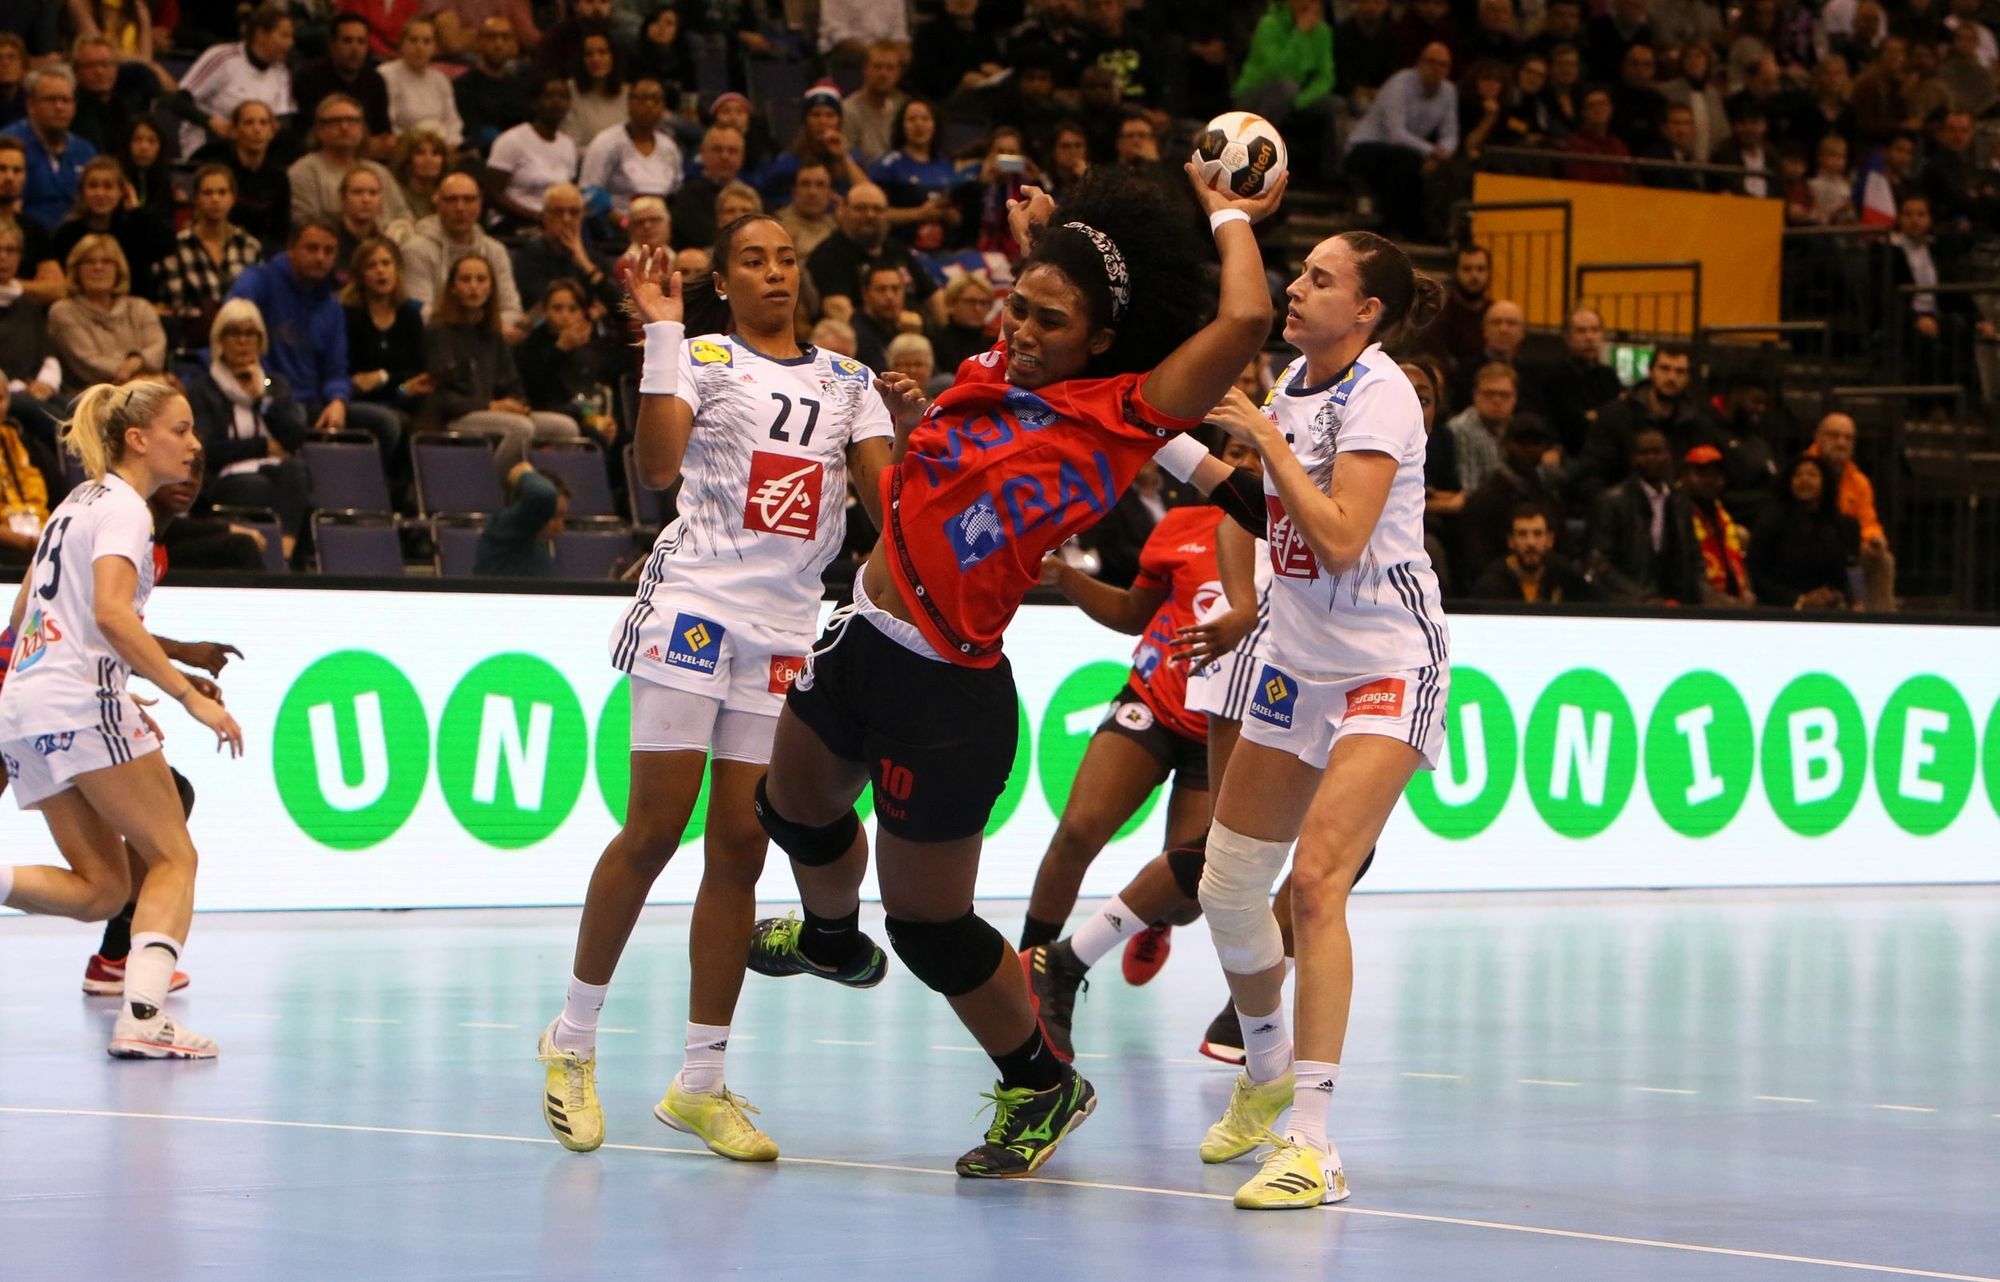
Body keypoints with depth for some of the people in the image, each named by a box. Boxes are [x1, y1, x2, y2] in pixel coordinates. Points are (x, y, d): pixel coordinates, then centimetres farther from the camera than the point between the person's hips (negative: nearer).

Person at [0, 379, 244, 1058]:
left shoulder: (80, 501, 21)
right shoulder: (123, 507, -7)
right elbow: (112, 615, -22)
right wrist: (190, 694, -23)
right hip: (83, 703, -9)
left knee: (100, 890, 9)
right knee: (174, 858, -3)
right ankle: (142, 1015, -19)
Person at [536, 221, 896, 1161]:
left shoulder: (848, 380, 15)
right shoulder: (702, 357, 3)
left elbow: (892, 500, 7)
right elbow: (659, 464, -15)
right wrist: (662, 330, -16)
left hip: (786, 631, 4)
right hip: (694, 606, -4)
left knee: (740, 850, 2)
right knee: (656, 830, -8)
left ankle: (701, 1083, 6)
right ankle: (573, 1039, 8)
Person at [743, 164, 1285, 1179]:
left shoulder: (1124, 416, -14)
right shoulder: (994, 374, 4)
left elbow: (1245, 319, -21)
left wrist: (1231, 217, -8)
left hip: (945, 694, -8)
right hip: (859, 640, 8)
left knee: (931, 926, 3)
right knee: (795, 807, 32)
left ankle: (1044, 1086, 25)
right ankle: (832, 940, 64)